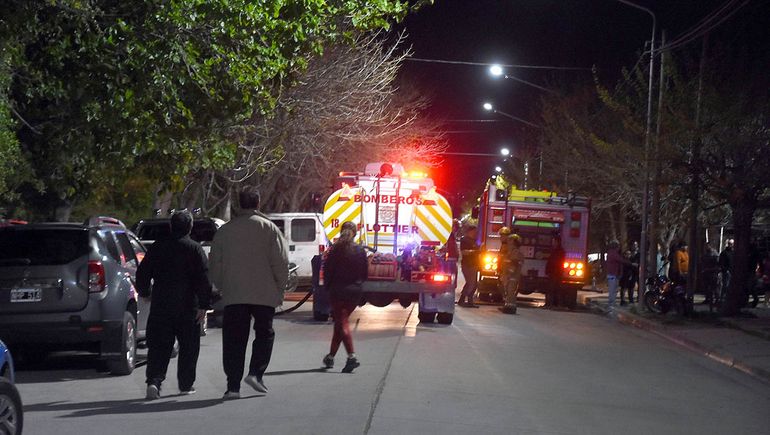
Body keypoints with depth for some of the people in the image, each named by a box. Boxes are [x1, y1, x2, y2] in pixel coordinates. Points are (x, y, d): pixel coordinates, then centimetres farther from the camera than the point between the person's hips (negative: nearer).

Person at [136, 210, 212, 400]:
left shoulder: (157, 247, 6)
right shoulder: (195, 249, -4)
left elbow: (142, 274, 12)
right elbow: (204, 279, -10)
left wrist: (145, 293, 28)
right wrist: (204, 305, -9)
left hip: (160, 306, 2)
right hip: (187, 306, -2)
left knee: (158, 346, 3)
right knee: (188, 346, 11)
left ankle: (154, 381, -15)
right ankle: (186, 384, 15)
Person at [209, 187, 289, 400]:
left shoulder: (224, 231, 8)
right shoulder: (269, 228, -1)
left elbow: (215, 265, 11)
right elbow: (281, 262, -4)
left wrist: (223, 288, 21)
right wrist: (279, 289, 6)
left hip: (233, 295, 2)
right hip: (264, 294, -2)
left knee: (234, 340, 4)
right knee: (264, 333, 13)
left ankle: (233, 385, -1)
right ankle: (256, 373, -5)